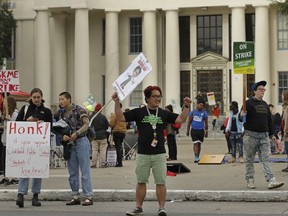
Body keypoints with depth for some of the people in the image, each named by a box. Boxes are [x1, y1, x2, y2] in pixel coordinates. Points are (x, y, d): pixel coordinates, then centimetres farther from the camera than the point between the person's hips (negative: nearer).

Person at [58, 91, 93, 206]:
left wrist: (76, 133, -26)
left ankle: (89, 196, -5)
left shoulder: (79, 110, -5)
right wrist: (63, 136, -9)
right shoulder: (62, 114, 13)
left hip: (81, 141, -7)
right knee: (72, 172, 8)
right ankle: (75, 196, 15)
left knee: (85, 170, -7)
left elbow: (86, 124, -13)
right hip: (70, 144, 7)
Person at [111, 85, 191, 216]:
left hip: (159, 154, 0)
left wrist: (186, 107, -10)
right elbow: (120, 117, 2)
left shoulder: (164, 113, 8)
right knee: (141, 182, 8)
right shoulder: (138, 112, 4)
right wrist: (117, 102, -8)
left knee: (161, 182, -1)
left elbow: (181, 119, 3)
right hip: (142, 154, 0)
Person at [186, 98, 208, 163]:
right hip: (194, 130, -1)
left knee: (199, 144, 9)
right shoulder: (192, 112, 1)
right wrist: (188, 131, 7)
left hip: (201, 130, 1)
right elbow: (189, 122, 8)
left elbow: (206, 123, 6)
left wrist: (206, 132, 6)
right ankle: (196, 158, -14)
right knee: (195, 144, -9)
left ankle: (198, 157, 20)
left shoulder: (204, 113, 1)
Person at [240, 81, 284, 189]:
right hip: (251, 135, -5)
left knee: (265, 159, -2)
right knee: (249, 160, 4)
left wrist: (271, 134, 19)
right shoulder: (249, 103, -4)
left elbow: (269, 120, 22)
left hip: (264, 135, 5)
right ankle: (250, 180, 13)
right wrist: (242, 116, -31)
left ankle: (271, 181, -9)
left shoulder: (265, 104, 16)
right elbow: (242, 118, -7)